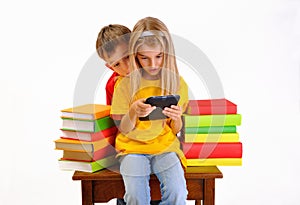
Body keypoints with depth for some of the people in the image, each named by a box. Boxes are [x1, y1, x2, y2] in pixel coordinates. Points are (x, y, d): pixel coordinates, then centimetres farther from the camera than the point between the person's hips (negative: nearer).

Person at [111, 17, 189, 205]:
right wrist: (133, 112, -23)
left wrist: (177, 118, -19)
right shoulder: (126, 83, -4)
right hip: (133, 146, -1)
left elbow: (175, 131, 5)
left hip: (165, 145, 1)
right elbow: (123, 129, -2)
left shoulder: (177, 83, -1)